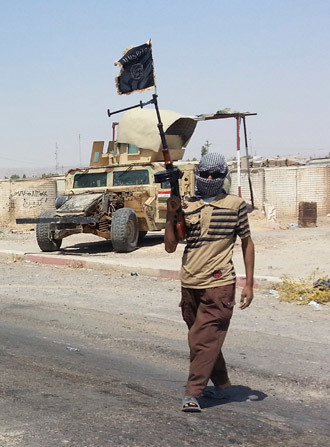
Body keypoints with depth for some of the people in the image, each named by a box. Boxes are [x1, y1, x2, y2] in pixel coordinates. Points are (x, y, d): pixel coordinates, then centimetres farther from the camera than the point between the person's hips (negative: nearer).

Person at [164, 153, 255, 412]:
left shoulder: (235, 205, 0)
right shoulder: (187, 206, 6)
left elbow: (247, 243, 6)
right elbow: (170, 247, 5)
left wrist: (249, 283, 2)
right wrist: (170, 215, -8)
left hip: (219, 285, -4)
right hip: (190, 284, 4)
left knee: (203, 339, -8)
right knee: (208, 338, 16)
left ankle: (193, 394, -4)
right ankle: (220, 382, 34)